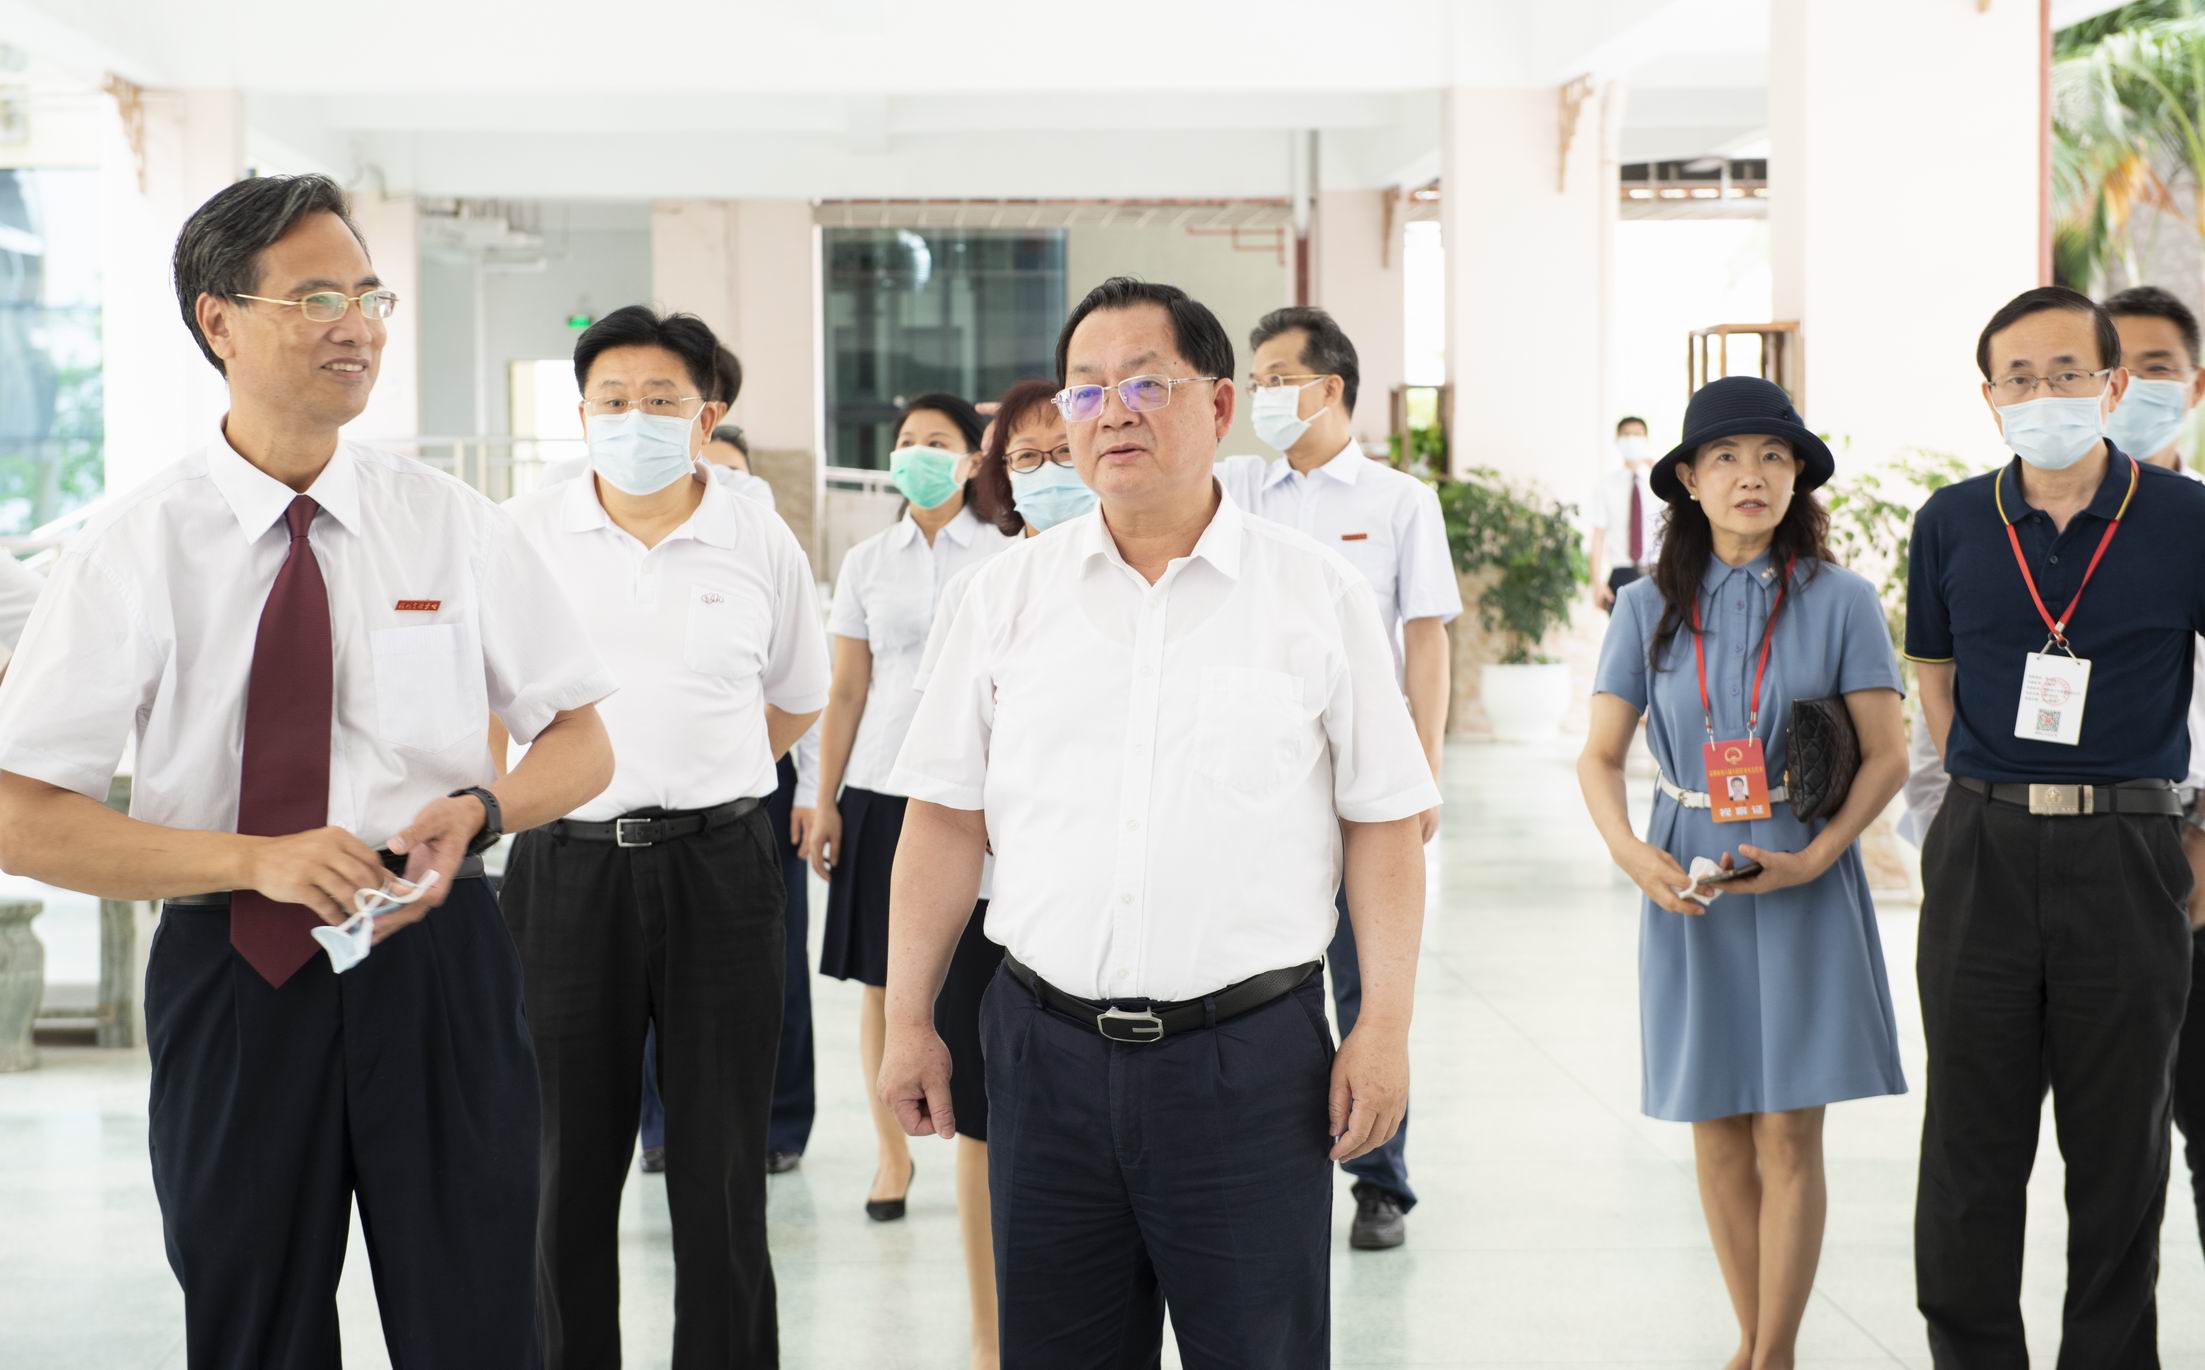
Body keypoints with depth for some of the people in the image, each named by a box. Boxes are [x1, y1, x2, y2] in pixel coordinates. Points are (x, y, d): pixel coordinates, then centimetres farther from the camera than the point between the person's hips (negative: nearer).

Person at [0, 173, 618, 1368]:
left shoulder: (453, 525, 1)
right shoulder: (133, 550, -5)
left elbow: (582, 742, 8)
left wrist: (478, 808, -14)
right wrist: (259, 859, -19)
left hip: (437, 963, 1)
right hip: (228, 976, 0)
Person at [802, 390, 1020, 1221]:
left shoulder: (1006, 558, 4)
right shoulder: (867, 563, 10)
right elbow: (846, 694, 10)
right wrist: (824, 801, 5)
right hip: (883, 787, 2)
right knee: (882, 981, 3)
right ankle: (892, 1154, 14)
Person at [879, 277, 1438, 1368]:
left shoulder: (1317, 592, 1)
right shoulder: (1010, 593, 7)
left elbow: (1384, 822, 1)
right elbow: (945, 818, 9)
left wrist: (1385, 1029, -5)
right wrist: (909, 1020, 6)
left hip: (1250, 1053, -2)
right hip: (1047, 1051, 2)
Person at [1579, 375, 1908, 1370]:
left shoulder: (1839, 600, -4)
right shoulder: (1651, 607, 2)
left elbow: (1888, 756, -4)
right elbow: (1600, 754, 1)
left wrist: (1814, 856, -16)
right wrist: (1629, 851, -16)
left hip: (1805, 888, -2)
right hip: (1688, 889, 2)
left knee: (1789, 1136, -1)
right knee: (1717, 1133, 9)